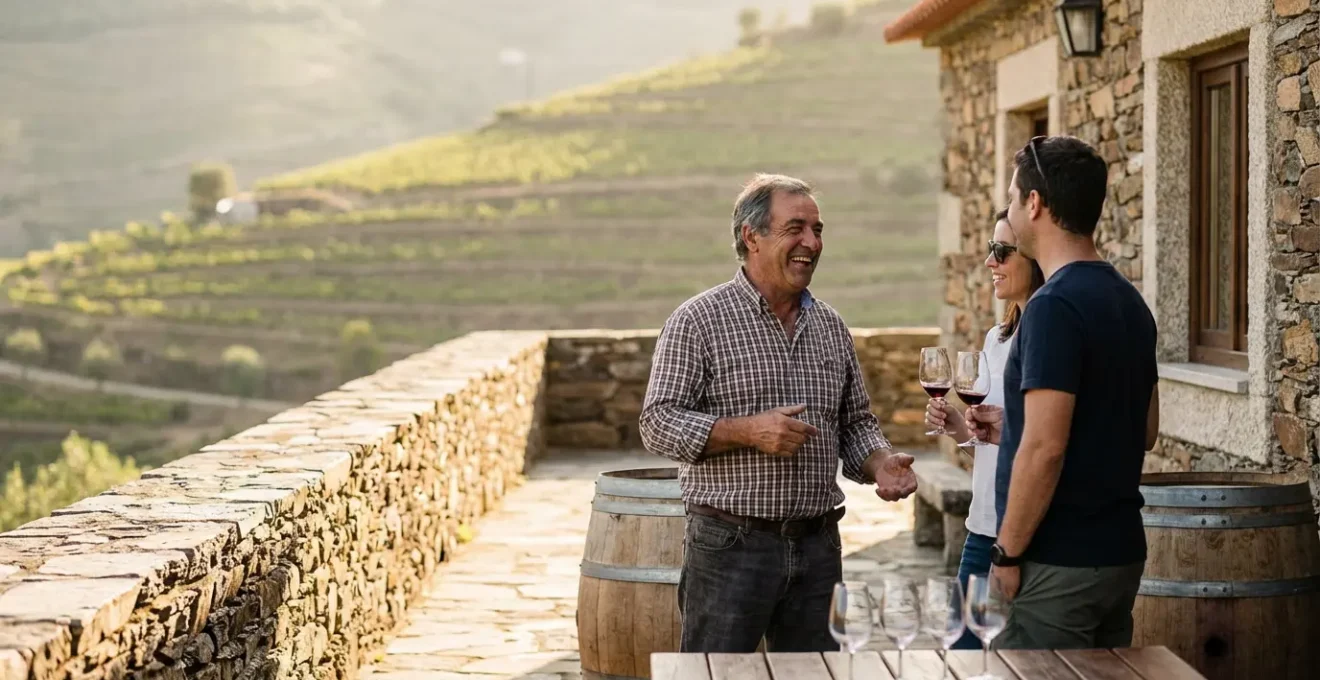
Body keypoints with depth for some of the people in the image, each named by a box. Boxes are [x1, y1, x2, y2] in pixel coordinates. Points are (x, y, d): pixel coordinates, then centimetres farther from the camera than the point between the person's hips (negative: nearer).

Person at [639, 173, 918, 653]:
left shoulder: (831, 327, 13)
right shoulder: (699, 321, -5)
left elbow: (856, 421, 20)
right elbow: (658, 423, -9)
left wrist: (880, 463, -1)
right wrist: (748, 430, -20)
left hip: (817, 545, 6)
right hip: (730, 544, -5)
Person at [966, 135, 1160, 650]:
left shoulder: (1055, 306, -17)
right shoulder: (1129, 302, 10)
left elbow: (1045, 449, -22)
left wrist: (1008, 553, -13)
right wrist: (1013, 429, 18)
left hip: (1061, 562, -9)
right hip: (1120, 550, 9)